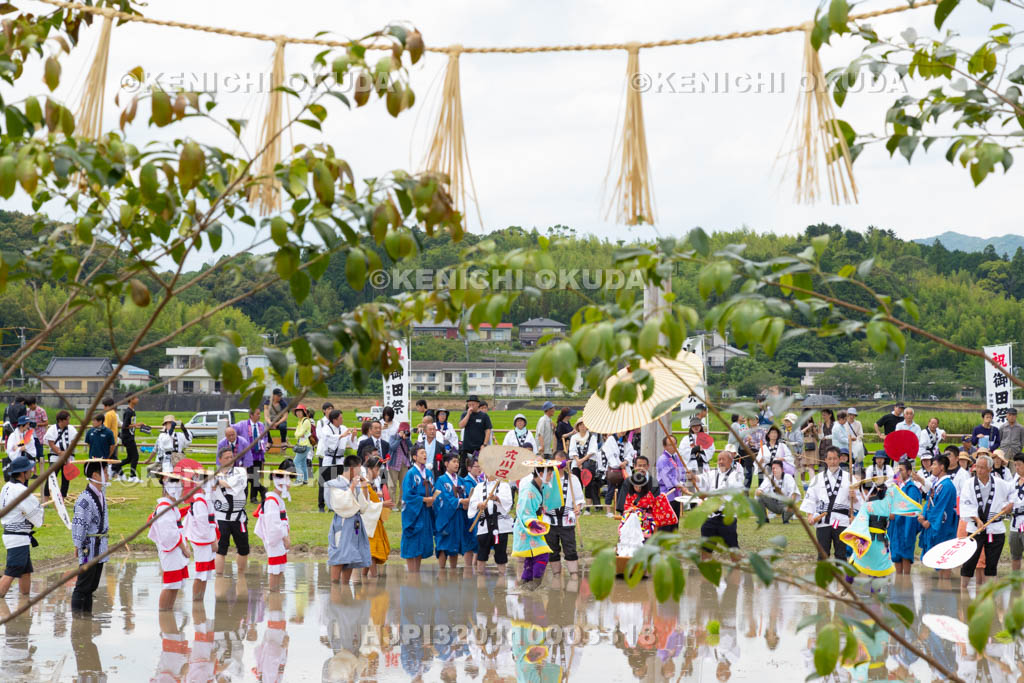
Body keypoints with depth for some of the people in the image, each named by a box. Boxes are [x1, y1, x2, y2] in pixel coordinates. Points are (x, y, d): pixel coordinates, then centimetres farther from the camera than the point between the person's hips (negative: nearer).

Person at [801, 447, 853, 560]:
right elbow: (810, 497, 9)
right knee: (823, 554, 1)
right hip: (822, 521, 1)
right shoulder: (818, 478, 11)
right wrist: (810, 515, -2)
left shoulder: (848, 477, 8)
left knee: (841, 554, 2)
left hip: (841, 521, -1)